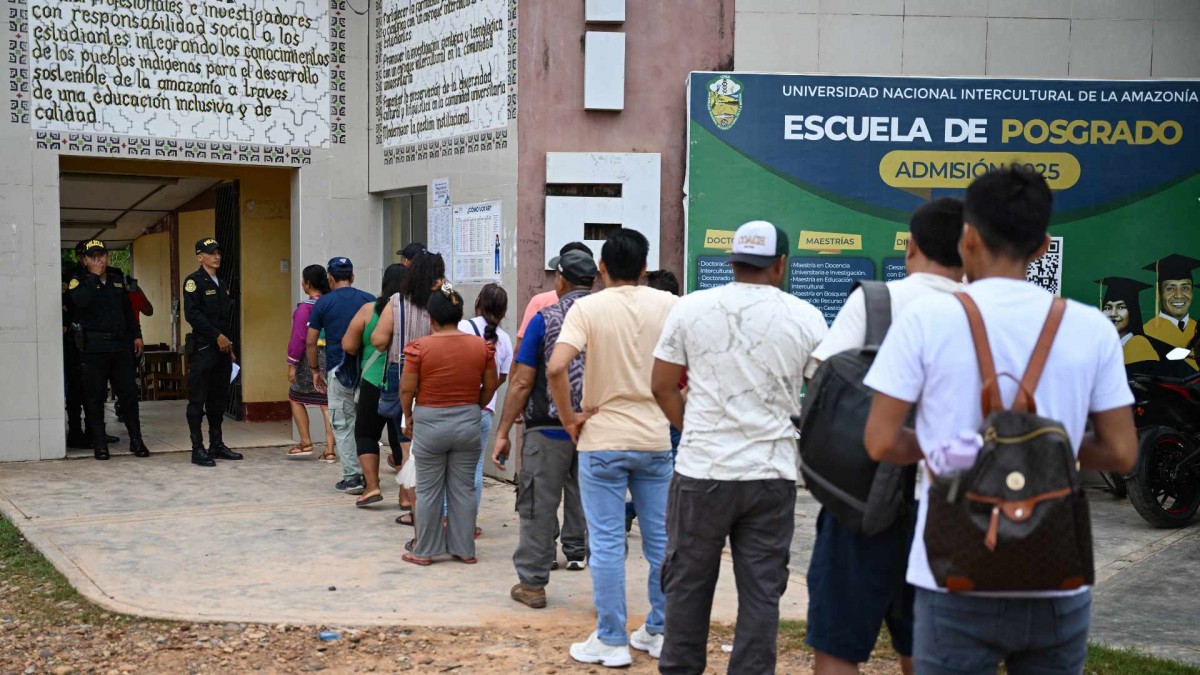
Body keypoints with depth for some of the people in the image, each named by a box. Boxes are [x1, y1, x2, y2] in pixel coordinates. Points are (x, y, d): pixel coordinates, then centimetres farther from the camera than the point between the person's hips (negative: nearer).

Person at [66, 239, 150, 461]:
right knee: (95, 397, 0)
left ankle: (136, 440, 12)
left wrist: (136, 335, 14)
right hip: (93, 347, -4)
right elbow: (80, 301, -22)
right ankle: (99, 443, 9)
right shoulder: (78, 281, -1)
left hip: (121, 344, 4)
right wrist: (94, 276, -15)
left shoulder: (117, 277, 14)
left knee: (129, 393, 4)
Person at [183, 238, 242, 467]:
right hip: (202, 348, -8)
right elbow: (192, 314, -16)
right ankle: (198, 449, -2)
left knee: (219, 398, 11)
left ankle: (216, 444, 19)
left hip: (222, 348, 8)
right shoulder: (194, 281, -6)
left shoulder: (221, 285, 19)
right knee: (198, 400, -4)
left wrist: (230, 348, 18)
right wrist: (217, 336, -18)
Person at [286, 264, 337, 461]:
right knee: (327, 403, 6)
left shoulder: (305, 307, -12)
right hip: (331, 355, 5)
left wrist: (292, 364, -8)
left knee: (296, 398, 15)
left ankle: (306, 443, 14)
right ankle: (330, 450, 3)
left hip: (309, 356, -5)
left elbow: (299, 338, -14)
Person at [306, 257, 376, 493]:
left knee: (343, 425, 5)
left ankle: (352, 477, 2)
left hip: (338, 369, -2)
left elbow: (310, 341, 1)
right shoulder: (369, 300, 5)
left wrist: (315, 370, 12)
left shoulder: (323, 303, 0)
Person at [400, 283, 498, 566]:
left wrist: (408, 416, 7)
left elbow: (407, 388, -9)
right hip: (468, 422, 3)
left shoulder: (419, 347, -12)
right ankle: (464, 550, 18)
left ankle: (424, 551, 18)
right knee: (464, 488, 11)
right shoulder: (482, 346, -3)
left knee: (428, 490, 9)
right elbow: (490, 386, 3)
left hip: (429, 423, -2)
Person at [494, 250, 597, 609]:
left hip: (550, 428, -3)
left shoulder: (545, 320, -7)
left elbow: (522, 382, -8)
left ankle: (532, 584, 14)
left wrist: (503, 432, -3)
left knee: (538, 506, 7)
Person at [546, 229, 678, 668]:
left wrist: (569, 418, -8)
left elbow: (556, 368, -21)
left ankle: (611, 641, 10)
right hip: (655, 439, 3)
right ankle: (660, 631, 24)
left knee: (607, 544, 4)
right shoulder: (667, 305, 0)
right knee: (660, 540, 14)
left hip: (602, 440, -3)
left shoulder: (587, 307, -9)